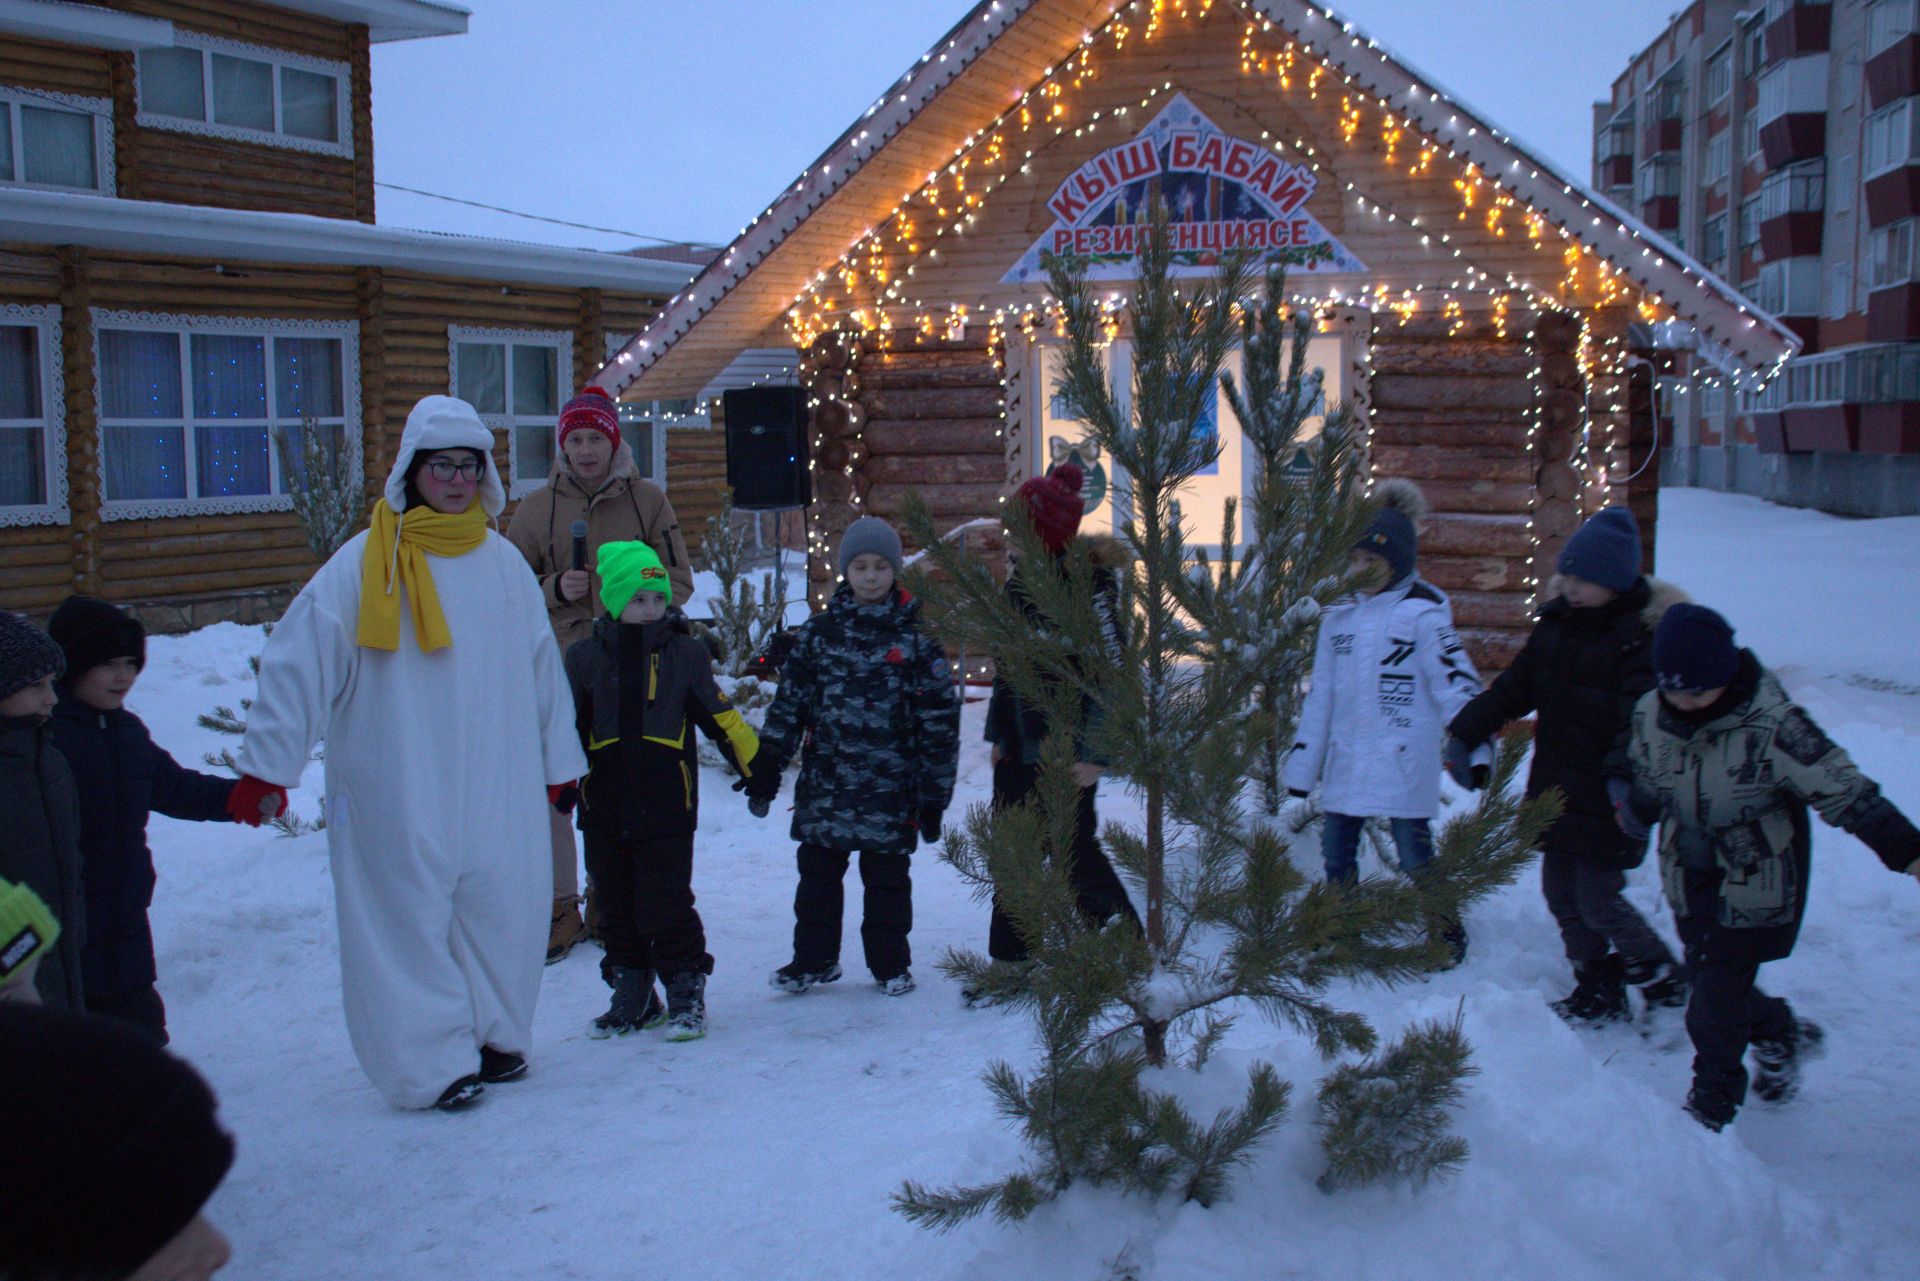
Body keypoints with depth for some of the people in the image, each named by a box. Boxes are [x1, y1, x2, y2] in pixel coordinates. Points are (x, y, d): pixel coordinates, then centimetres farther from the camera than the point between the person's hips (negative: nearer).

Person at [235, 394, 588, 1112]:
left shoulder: (503, 562, 9)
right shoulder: (364, 565, -5)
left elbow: (541, 669, 16)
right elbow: (298, 664, -6)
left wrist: (558, 762, 18)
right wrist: (267, 763, -10)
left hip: (497, 788, 4)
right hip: (398, 793, -4)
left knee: (504, 906, 8)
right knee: (412, 916, -1)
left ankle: (490, 1034, 26)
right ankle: (434, 1062, 10)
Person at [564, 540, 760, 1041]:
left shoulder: (686, 654, 2)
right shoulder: (585, 658, 3)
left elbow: (720, 718, 7)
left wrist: (756, 764, 5)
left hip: (668, 807, -2)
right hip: (605, 807, 3)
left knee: (667, 905, -3)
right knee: (617, 907, 11)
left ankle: (686, 995, 10)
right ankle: (632, 998, 24)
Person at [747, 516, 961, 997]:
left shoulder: (917, 636, -1)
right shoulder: (818, 632, 4)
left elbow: (940, 716, 0)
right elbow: (788, 705, 7)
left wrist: (934, 793, -2)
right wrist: (764, 772, 3)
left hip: (890, 786, -2)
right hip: (824, 782, 2)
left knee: (887, 875, 8)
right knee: (818, 871, 9)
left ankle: (890, 963, 23)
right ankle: (813, 958, 23)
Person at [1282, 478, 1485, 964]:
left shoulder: (1423, 611, -8)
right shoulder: (1341, 613, 11)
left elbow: (1455, 680, -13)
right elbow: (1320, 693, 14)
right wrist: (1302, 761, 12)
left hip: (1402, 758, -6)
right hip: (1346, 758, 6)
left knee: (1413, 849, 0)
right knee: (1336, 849, 10)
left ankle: (1446, 937, 17)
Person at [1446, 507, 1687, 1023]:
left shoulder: (1643, 634, -15)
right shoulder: (1557, 621, 6)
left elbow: (1644, 716, -27)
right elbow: (1515, 686, 14)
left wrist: (1626, 775, -42)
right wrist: (1465, 733, 11)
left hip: (1605, 800, -7)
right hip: (1556, 788, 7)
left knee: (1598, 902, -3)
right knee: (1561, 895, 11)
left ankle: (1667, 981, 21)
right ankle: (1598, 992, 26)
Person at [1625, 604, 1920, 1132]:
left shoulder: (1772, 723, -26)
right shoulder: (1650, 714, -9)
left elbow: (1845, 791, -23)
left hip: (1755, 884, -5)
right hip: (1691, 879, 6)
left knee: (1717, 1001, -4)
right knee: (1705, 973, 15)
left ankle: (1710, 1107, 15)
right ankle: (1782, 1034, 44)